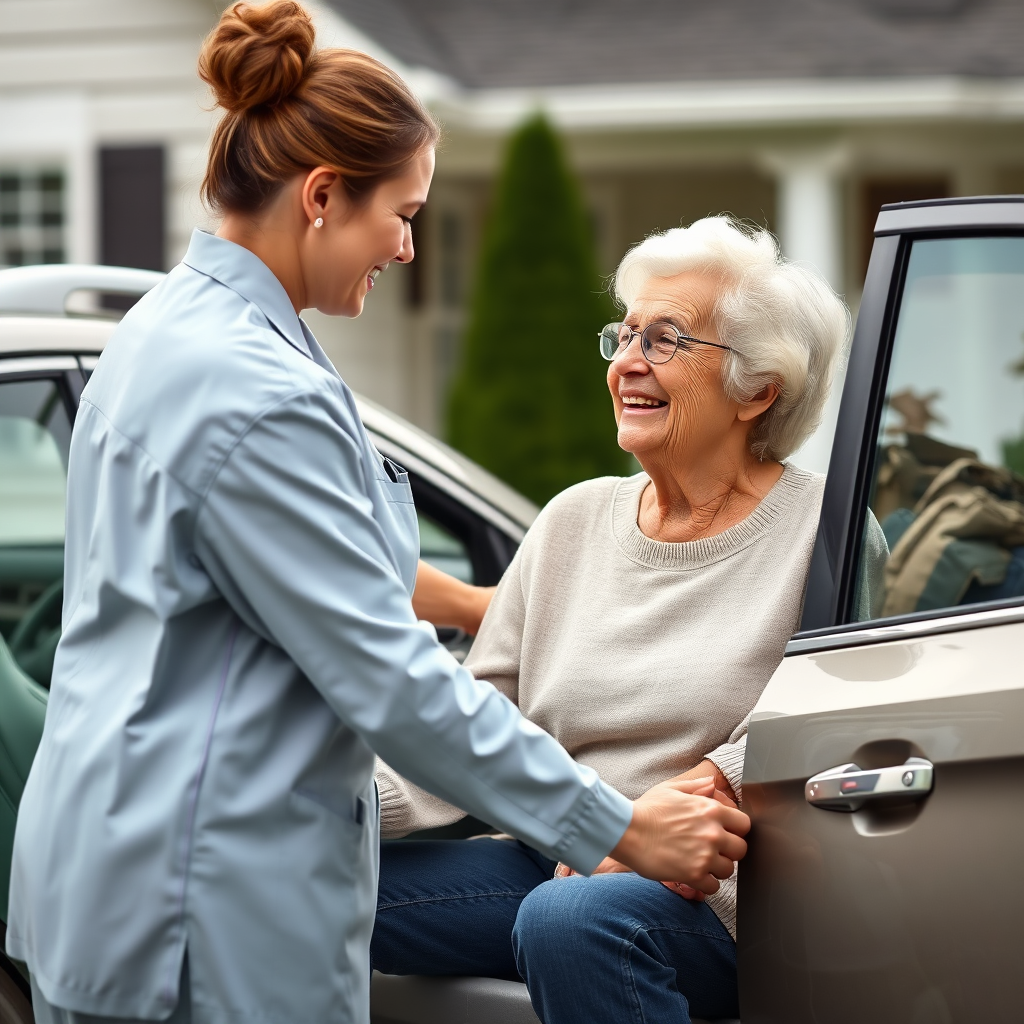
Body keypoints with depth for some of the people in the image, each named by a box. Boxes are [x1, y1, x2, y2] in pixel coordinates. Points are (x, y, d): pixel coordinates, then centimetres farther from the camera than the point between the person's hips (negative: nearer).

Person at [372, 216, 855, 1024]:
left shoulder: (823, 534, -2)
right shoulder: (575, 520, 14)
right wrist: (358, 795, -7)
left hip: (714, 895, -5)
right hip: (554, 863, 6)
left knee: (568, 919, -37)